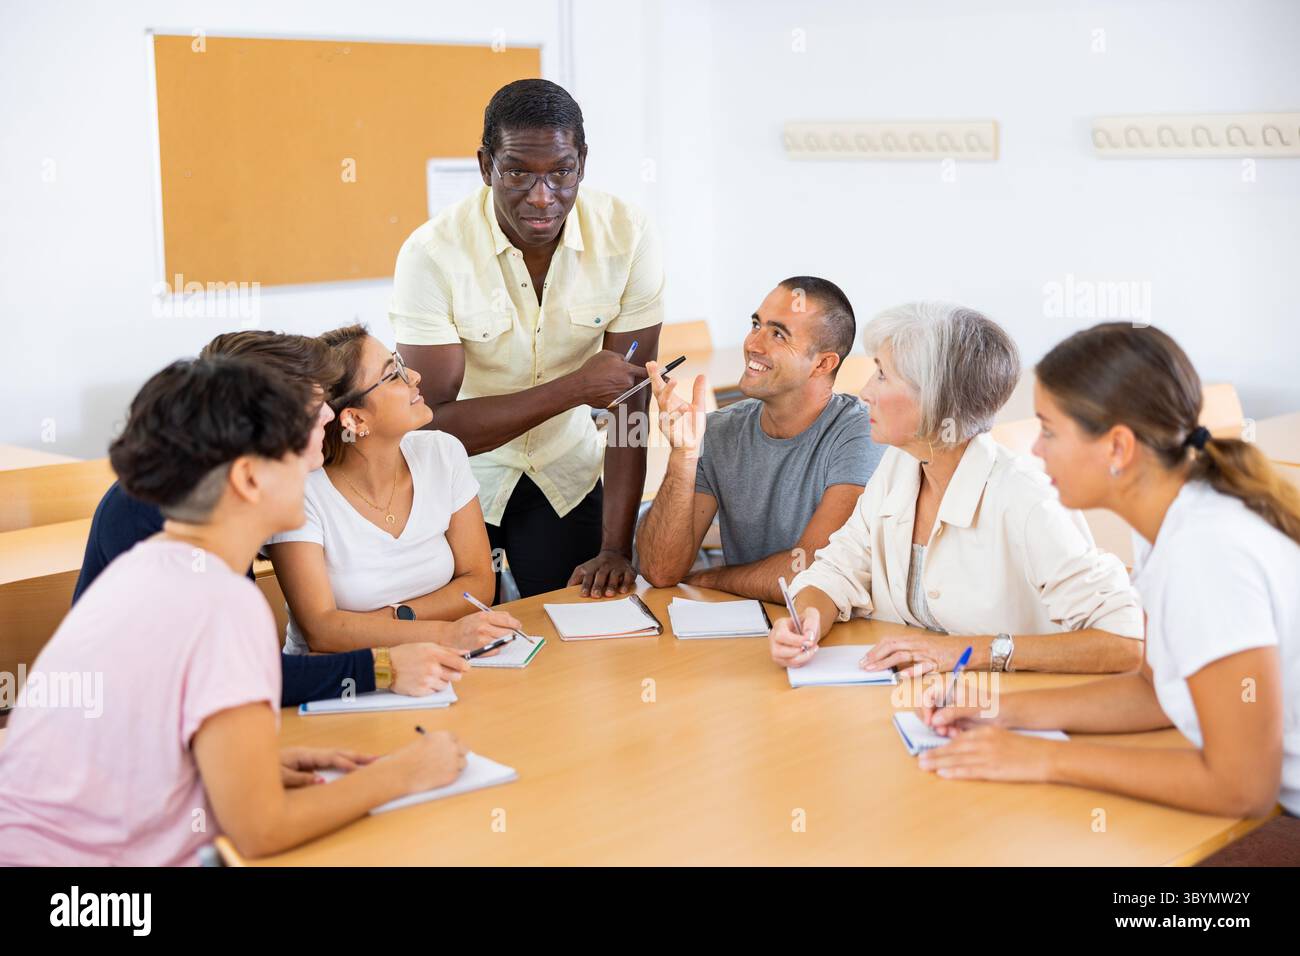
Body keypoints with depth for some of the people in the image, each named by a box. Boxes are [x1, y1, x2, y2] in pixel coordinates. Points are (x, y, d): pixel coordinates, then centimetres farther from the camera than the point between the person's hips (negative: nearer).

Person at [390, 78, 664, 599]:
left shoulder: (627, 235, -17)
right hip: (457, 478, -2)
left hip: (567, 474, 2)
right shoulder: (432, 253, -24)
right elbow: (434, 423, -24)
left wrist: (615, 549, -19)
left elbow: (631, 399, -15)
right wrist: (574, 388, -31)